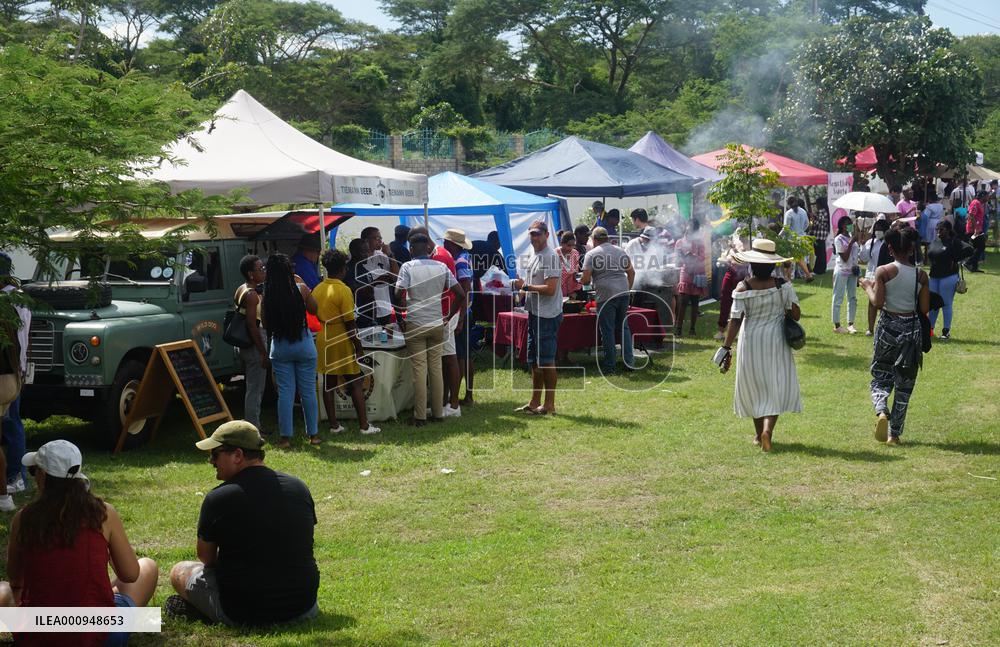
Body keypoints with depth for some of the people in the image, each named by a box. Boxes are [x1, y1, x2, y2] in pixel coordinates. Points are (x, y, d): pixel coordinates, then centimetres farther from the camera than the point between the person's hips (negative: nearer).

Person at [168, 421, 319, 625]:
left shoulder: (217, 499, -14)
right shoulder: (300, 488, -1)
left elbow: (206, 558, 2)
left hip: (242, 613, -5)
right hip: (303, 606, 5)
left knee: (180, 571, 16)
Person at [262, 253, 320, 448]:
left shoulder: (268, 295, -8)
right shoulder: (301, 289, -11)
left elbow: (265, 323, 0)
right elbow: (314, 309, 6)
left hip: (280, 347, 1)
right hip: (303, 344, -1)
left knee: (285, 393, 6)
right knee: (308, 391, 10)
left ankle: (285, 437, 6)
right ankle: (313, 434, 17)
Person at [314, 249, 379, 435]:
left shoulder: (317, 290, 4)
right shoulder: (343, 290, -15)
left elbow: (314, 317, 10)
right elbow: (349, 323, -15)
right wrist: (358, 346, -9)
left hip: (323, 341, 6)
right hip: (342, 342, -6)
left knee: (329, 384, 10)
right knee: (355, 384, 1)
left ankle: (334, 425, 13)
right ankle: (364, 425, 2)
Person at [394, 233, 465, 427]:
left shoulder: (408, 267, -6)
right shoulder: (441, 267, 4)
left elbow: (399, 295, -16)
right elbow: (461, 294, 2)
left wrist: (400, 318, -3)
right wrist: (449, 316, 10)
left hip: (415, 325, -3)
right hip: (437, 324, 3)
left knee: (419, 369, -1)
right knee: (436, 368, 10)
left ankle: (420, 416, 0)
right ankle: (438, 412, 13)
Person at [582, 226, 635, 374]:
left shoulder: (591, 254, -1)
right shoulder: (621, 251, 14)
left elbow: (586, 279, -6)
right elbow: (631, 272, 15)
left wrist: (581, 281, 15)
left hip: (606, 296, -5)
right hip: (623, 294, 5)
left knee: (607, 330, 1)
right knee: (624, 327, 15)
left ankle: (609, 366, 4)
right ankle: (629, 361, 11)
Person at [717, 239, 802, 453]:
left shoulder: (743, 288, -12)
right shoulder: (782, 285, -9)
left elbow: (735, 320, -14)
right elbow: (795, 314, -7)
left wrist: (726, 348, -11)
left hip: (750, 341, 1)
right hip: (776, 341, 0)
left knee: (753, 386, 16)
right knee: (775, 387, 3)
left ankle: (760, 434, 27)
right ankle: (768, 428, -19)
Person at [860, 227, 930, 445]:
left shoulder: (883, 272, -11)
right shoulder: (921, 275, -3)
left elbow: (878, 303, -14)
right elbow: (925, 308, -3)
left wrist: (868, 287, 3)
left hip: (888, 327, -2)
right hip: (912, 328, 2)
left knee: (880, 376, 13)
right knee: (904, 382, 12)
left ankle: (881, 411, -18)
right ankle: (895, 433, 14)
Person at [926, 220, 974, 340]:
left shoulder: (954, 242, -11)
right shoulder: (935, 240, 8)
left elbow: (970, 250, -17)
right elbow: (930, 254, 24)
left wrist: (955, 260, -14)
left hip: (948, 277, -6)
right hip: (934, 276, 6)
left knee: (947, 304, 1)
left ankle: (946, 331, 8)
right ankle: (930, 328, 20)